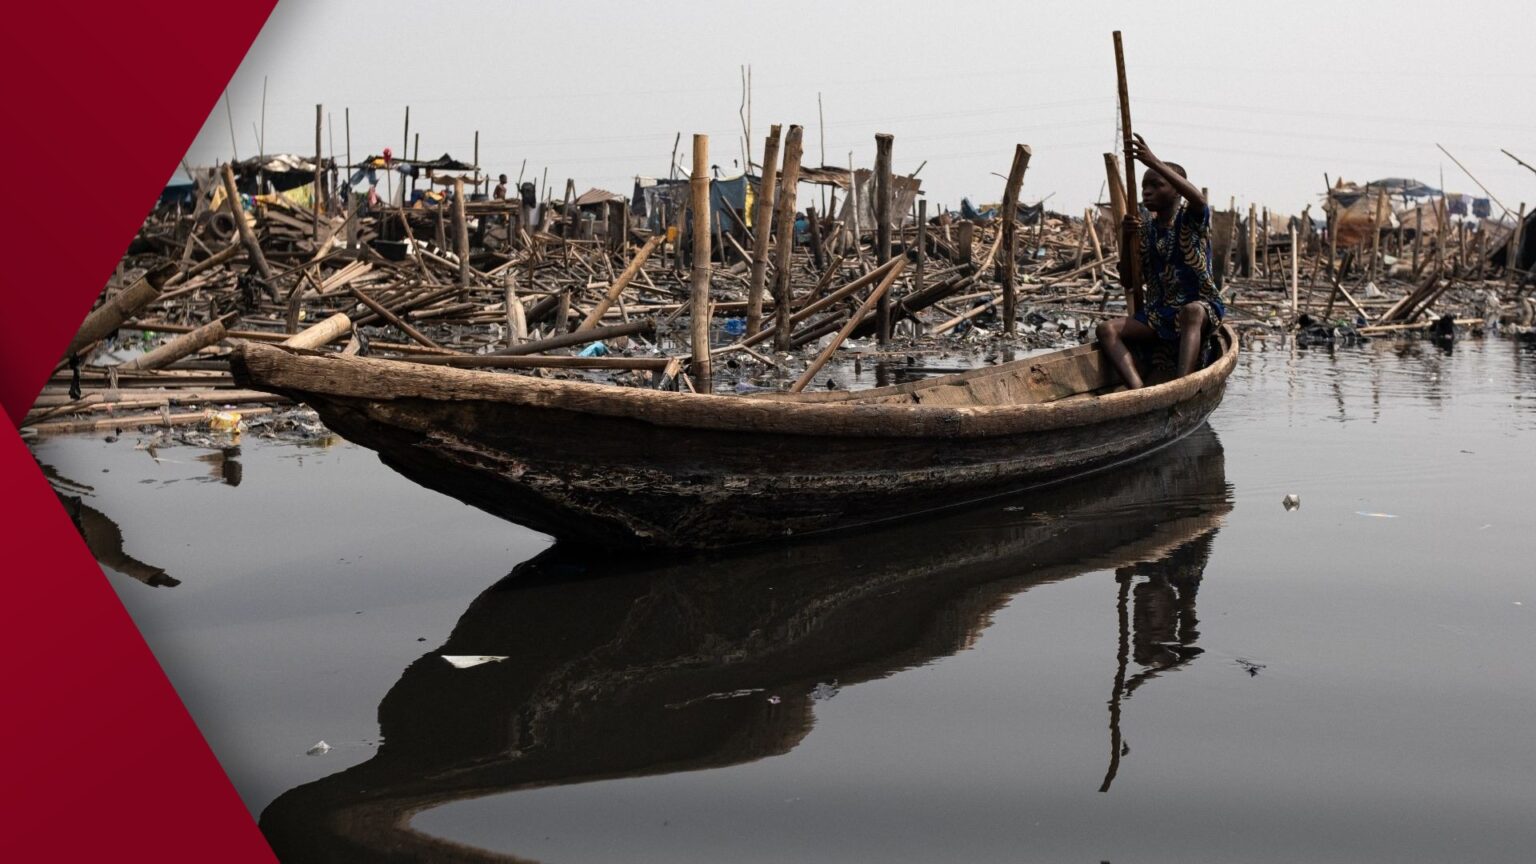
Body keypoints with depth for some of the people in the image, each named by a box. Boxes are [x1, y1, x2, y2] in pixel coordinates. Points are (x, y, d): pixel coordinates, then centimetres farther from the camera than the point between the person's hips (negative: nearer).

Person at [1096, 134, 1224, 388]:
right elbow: (1128, 280, 9)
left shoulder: (1191, 220, -3)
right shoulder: (1146, 231, 11)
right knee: (1107, 330, -18)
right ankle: (1138, 389, -40)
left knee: (1191, 311, -41)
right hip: (1158, 313, 5)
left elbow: (1198, 199, -29)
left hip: (1201, 307, -5)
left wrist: (1154, 162, -34)